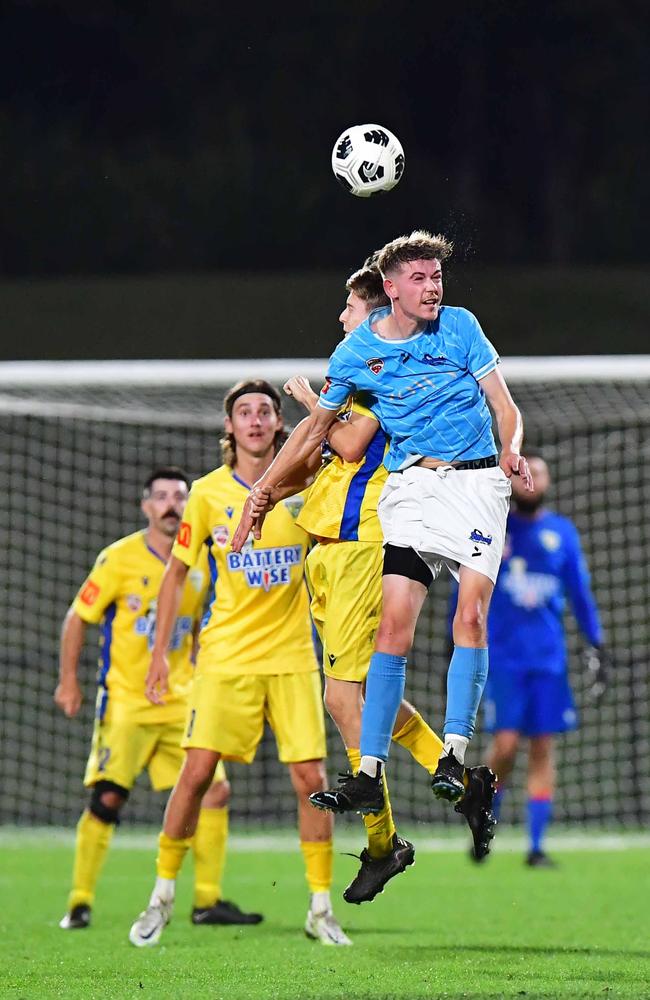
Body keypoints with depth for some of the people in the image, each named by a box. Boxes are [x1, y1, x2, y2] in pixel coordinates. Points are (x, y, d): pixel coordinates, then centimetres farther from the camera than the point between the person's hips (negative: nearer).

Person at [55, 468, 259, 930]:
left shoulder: (201, 565, 6)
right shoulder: (120, 559, -7)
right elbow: (78, 618, -1)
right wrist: (69, 679, -5)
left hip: (181, 702, 4)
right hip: (125, 700, -4)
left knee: (215, 791, -4)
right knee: (107, 798, -11)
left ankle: (208, 901, 5)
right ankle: (80, 903, -1)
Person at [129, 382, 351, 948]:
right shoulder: (209, 493, 0)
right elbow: (177, 572, 7)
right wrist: (160, 651, 4)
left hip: (293, 656, 1)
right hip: (226, 657, -1)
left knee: (311, 779, -5)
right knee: (197, 774, -7)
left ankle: (321, 909, 7)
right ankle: (162, 897, 8)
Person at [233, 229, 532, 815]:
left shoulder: (460, 327, 1)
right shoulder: (356, 351, 5)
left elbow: (505, 406, 2)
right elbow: (317, 426, 19)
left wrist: (512, 450, -20)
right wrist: (262, 492, 20)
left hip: (477, 479, -1)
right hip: (411, 483, 1)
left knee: (471, 614, -17)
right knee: (395, 623, -12)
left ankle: (454, 755, -14)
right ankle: (370, 772, -13)